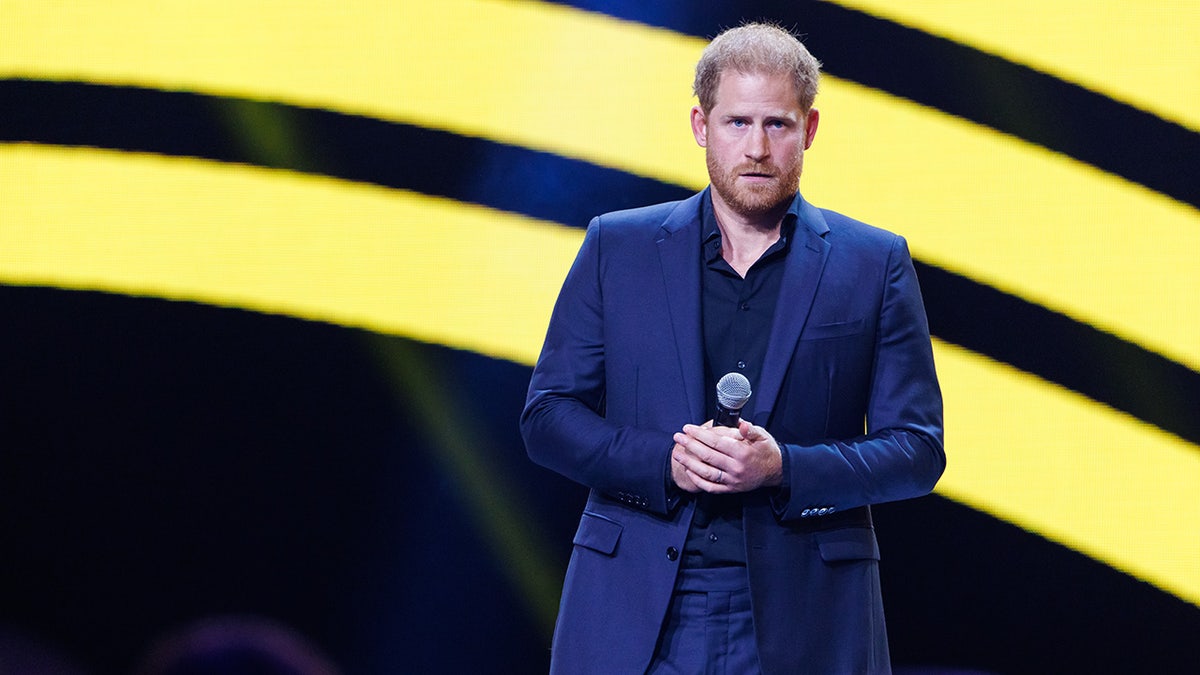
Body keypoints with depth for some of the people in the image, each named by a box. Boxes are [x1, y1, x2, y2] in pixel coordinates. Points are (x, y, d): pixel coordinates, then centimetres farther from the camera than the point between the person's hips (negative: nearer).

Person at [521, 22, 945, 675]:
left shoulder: (875, 265, 6)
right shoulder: (616, 247, 9)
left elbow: (918, 450, 3)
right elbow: (547, 417, 8)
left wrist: (783, 469, -13)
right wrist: (663, 460, -10)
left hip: (802, 621, 0)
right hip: (635, 615, 1)